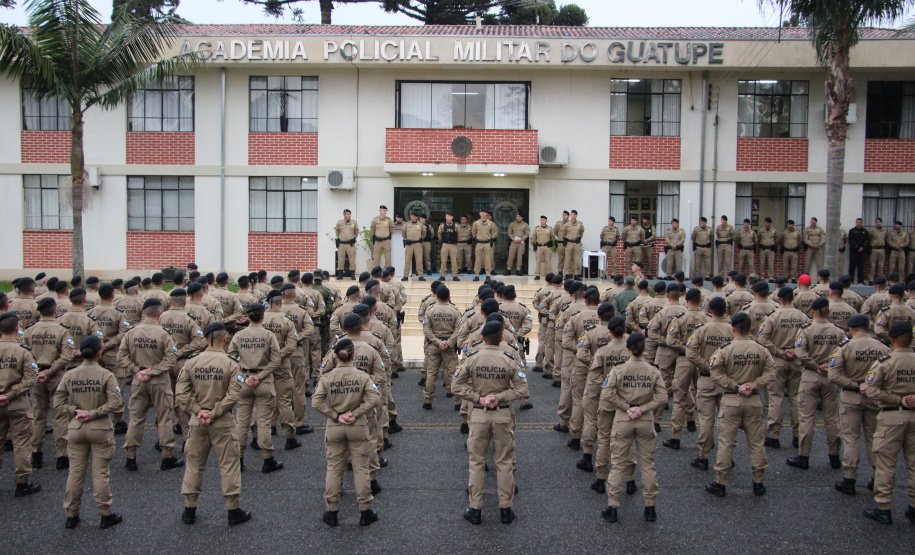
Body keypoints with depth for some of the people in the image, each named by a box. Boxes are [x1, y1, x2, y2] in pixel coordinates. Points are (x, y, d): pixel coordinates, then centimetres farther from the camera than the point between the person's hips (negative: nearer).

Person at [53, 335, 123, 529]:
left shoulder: (69, 375, -2)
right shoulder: (106, 376, -12)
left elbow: (58, 402, 0)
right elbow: (115, 403, -19)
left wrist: (75, 411, -6)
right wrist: (93, 414, -12)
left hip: (75, 428, 3)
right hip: (100, 428, -3)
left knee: (75, 472, 13)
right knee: (101, 473, 5)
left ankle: (71, 515, 22)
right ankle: (106, 515, 14)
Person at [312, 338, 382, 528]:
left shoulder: (326, 378, -6)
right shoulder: (362, 376, -8)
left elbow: (316, 402, -12)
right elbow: (375, 399, -16)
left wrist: (335, 416, -10)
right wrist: (356, 414, -12)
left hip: (334, 429, 1)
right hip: (357, 427, -1)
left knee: (334, 468, 12)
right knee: (360, 469, 8)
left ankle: (331, 512, 19)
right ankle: (365, 512, 16)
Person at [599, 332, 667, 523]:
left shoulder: (618, 369, -7)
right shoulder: (653, 371, -3)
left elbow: (607, 394, -15)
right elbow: (662, 398, -10)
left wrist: (626, 407, -10)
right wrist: (642, 409, -11)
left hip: (623, 421, -1)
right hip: (646, 422, 1)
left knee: (618, 465, 7)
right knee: (648, 464, 13)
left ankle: (612, 507, 10)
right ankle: (650, 508, 20)